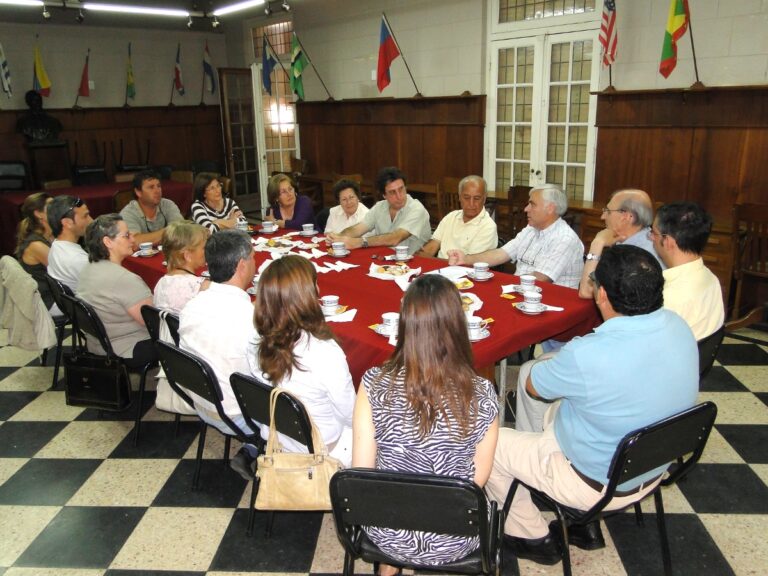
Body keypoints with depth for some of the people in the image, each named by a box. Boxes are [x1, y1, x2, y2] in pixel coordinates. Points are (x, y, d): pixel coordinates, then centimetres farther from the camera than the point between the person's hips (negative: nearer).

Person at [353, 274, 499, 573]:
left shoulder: (374, 384, -22)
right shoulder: (482, 396, -23)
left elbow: (362, 470, -12)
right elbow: (478, 479, -9)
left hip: (386, 535, 1)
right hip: (453, 545, 0)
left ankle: (390, 564, 42)